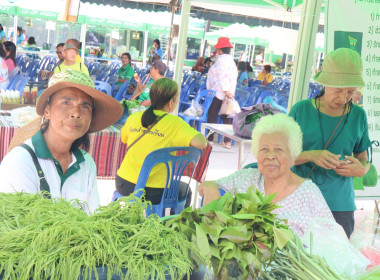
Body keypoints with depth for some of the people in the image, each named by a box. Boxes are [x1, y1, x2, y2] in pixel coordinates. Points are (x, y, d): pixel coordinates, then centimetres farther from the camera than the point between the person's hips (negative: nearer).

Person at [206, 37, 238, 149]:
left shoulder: (221, 60, -11)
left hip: (218, 93, -8)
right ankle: (227, 141, 4)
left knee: (212, 115, 2)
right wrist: (229, 91, 18)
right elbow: (234, 77, 15)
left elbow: (222, 76, -19)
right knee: (226, 116, 7)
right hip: (229, 93, 8)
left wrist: (225, 90, -25)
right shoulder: (231, 60, 14)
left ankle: (210, 139, 8)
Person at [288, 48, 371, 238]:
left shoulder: (358, 116, 3)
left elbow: (363, 159, 13)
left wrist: (361, 169, -11)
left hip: (339, 207, 2)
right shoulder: (301, 110, -3)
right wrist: (310, 155, -19)